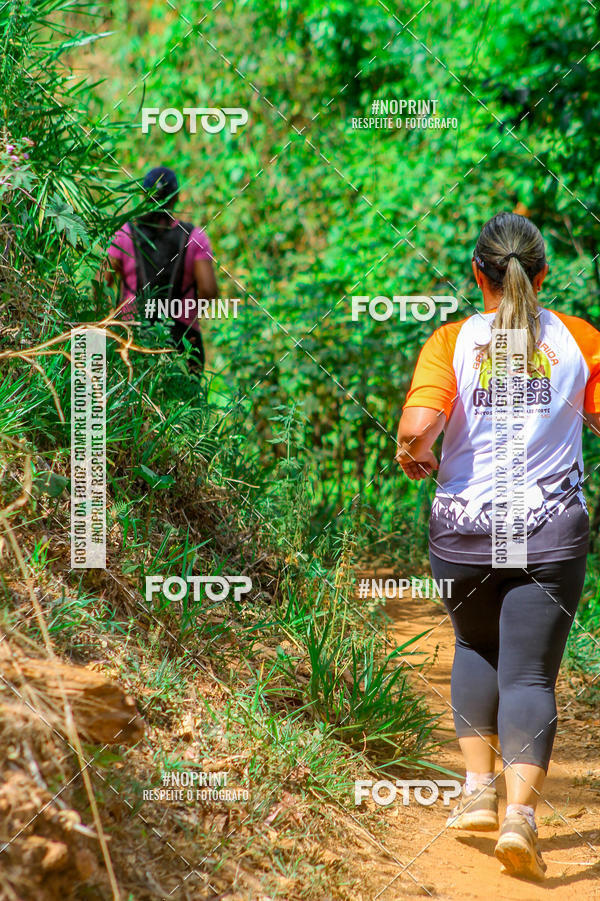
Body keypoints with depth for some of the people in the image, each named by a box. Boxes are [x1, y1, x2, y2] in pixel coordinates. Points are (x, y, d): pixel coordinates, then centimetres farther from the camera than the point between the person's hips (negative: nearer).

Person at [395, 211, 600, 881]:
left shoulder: (451, 341, -6)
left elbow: (415, 428, -20)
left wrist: (415, 455, 2)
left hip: (463, 530, 1)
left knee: (476, 649, 24)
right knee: (530, 675, 2)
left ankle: (477, 789, 22)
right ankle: (520, 814, -13)